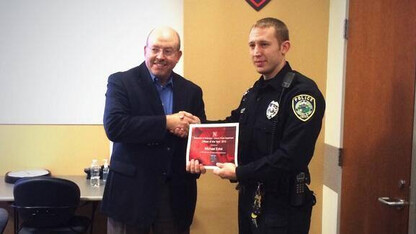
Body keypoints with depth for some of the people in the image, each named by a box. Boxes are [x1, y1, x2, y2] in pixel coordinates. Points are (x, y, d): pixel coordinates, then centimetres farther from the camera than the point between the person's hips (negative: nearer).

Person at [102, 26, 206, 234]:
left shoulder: (192, 91, 8)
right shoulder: (120, 82, -3)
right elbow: (114, 126, -17)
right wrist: (166, 122, -20)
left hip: (177, 193, 3)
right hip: (131, 191, -3)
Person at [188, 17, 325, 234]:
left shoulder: (302, 92, -18)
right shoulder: (254, 92, 10)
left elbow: (292, 157, -26)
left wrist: (239, 173, -20)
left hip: (282, 205, -8)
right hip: (250, 198, 8)